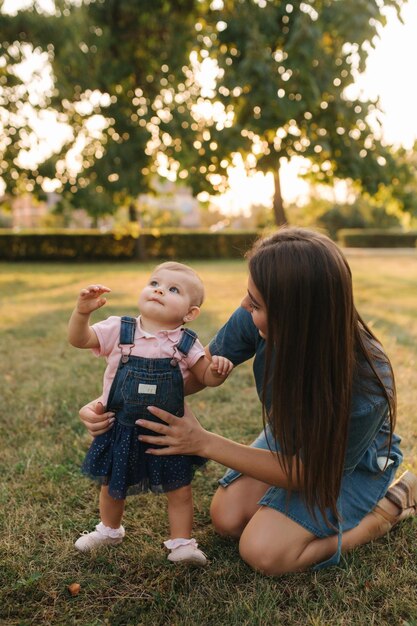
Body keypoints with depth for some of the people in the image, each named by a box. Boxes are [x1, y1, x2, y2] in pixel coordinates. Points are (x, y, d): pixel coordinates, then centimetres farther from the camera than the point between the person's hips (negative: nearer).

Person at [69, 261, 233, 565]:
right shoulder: (119, 330, -8)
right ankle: (110, 529, 49)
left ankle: (182, 543, 28)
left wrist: (218, 369, -25)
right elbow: (78, 339, -11)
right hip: (121, 431, 1)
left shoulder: (186, 343, -8)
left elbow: (207, 378, -3)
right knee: (112, 486, 21)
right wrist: (83, 310, -28)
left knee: (180, 491, 6)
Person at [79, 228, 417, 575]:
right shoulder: (254, 321, -29)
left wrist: (204, 443, -32)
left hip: (351, 464, -4)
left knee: (264, 551, -17)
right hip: (289, 438, 5)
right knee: (227, 518, -6)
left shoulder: (365, 382, -40)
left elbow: (308, 472, -27)